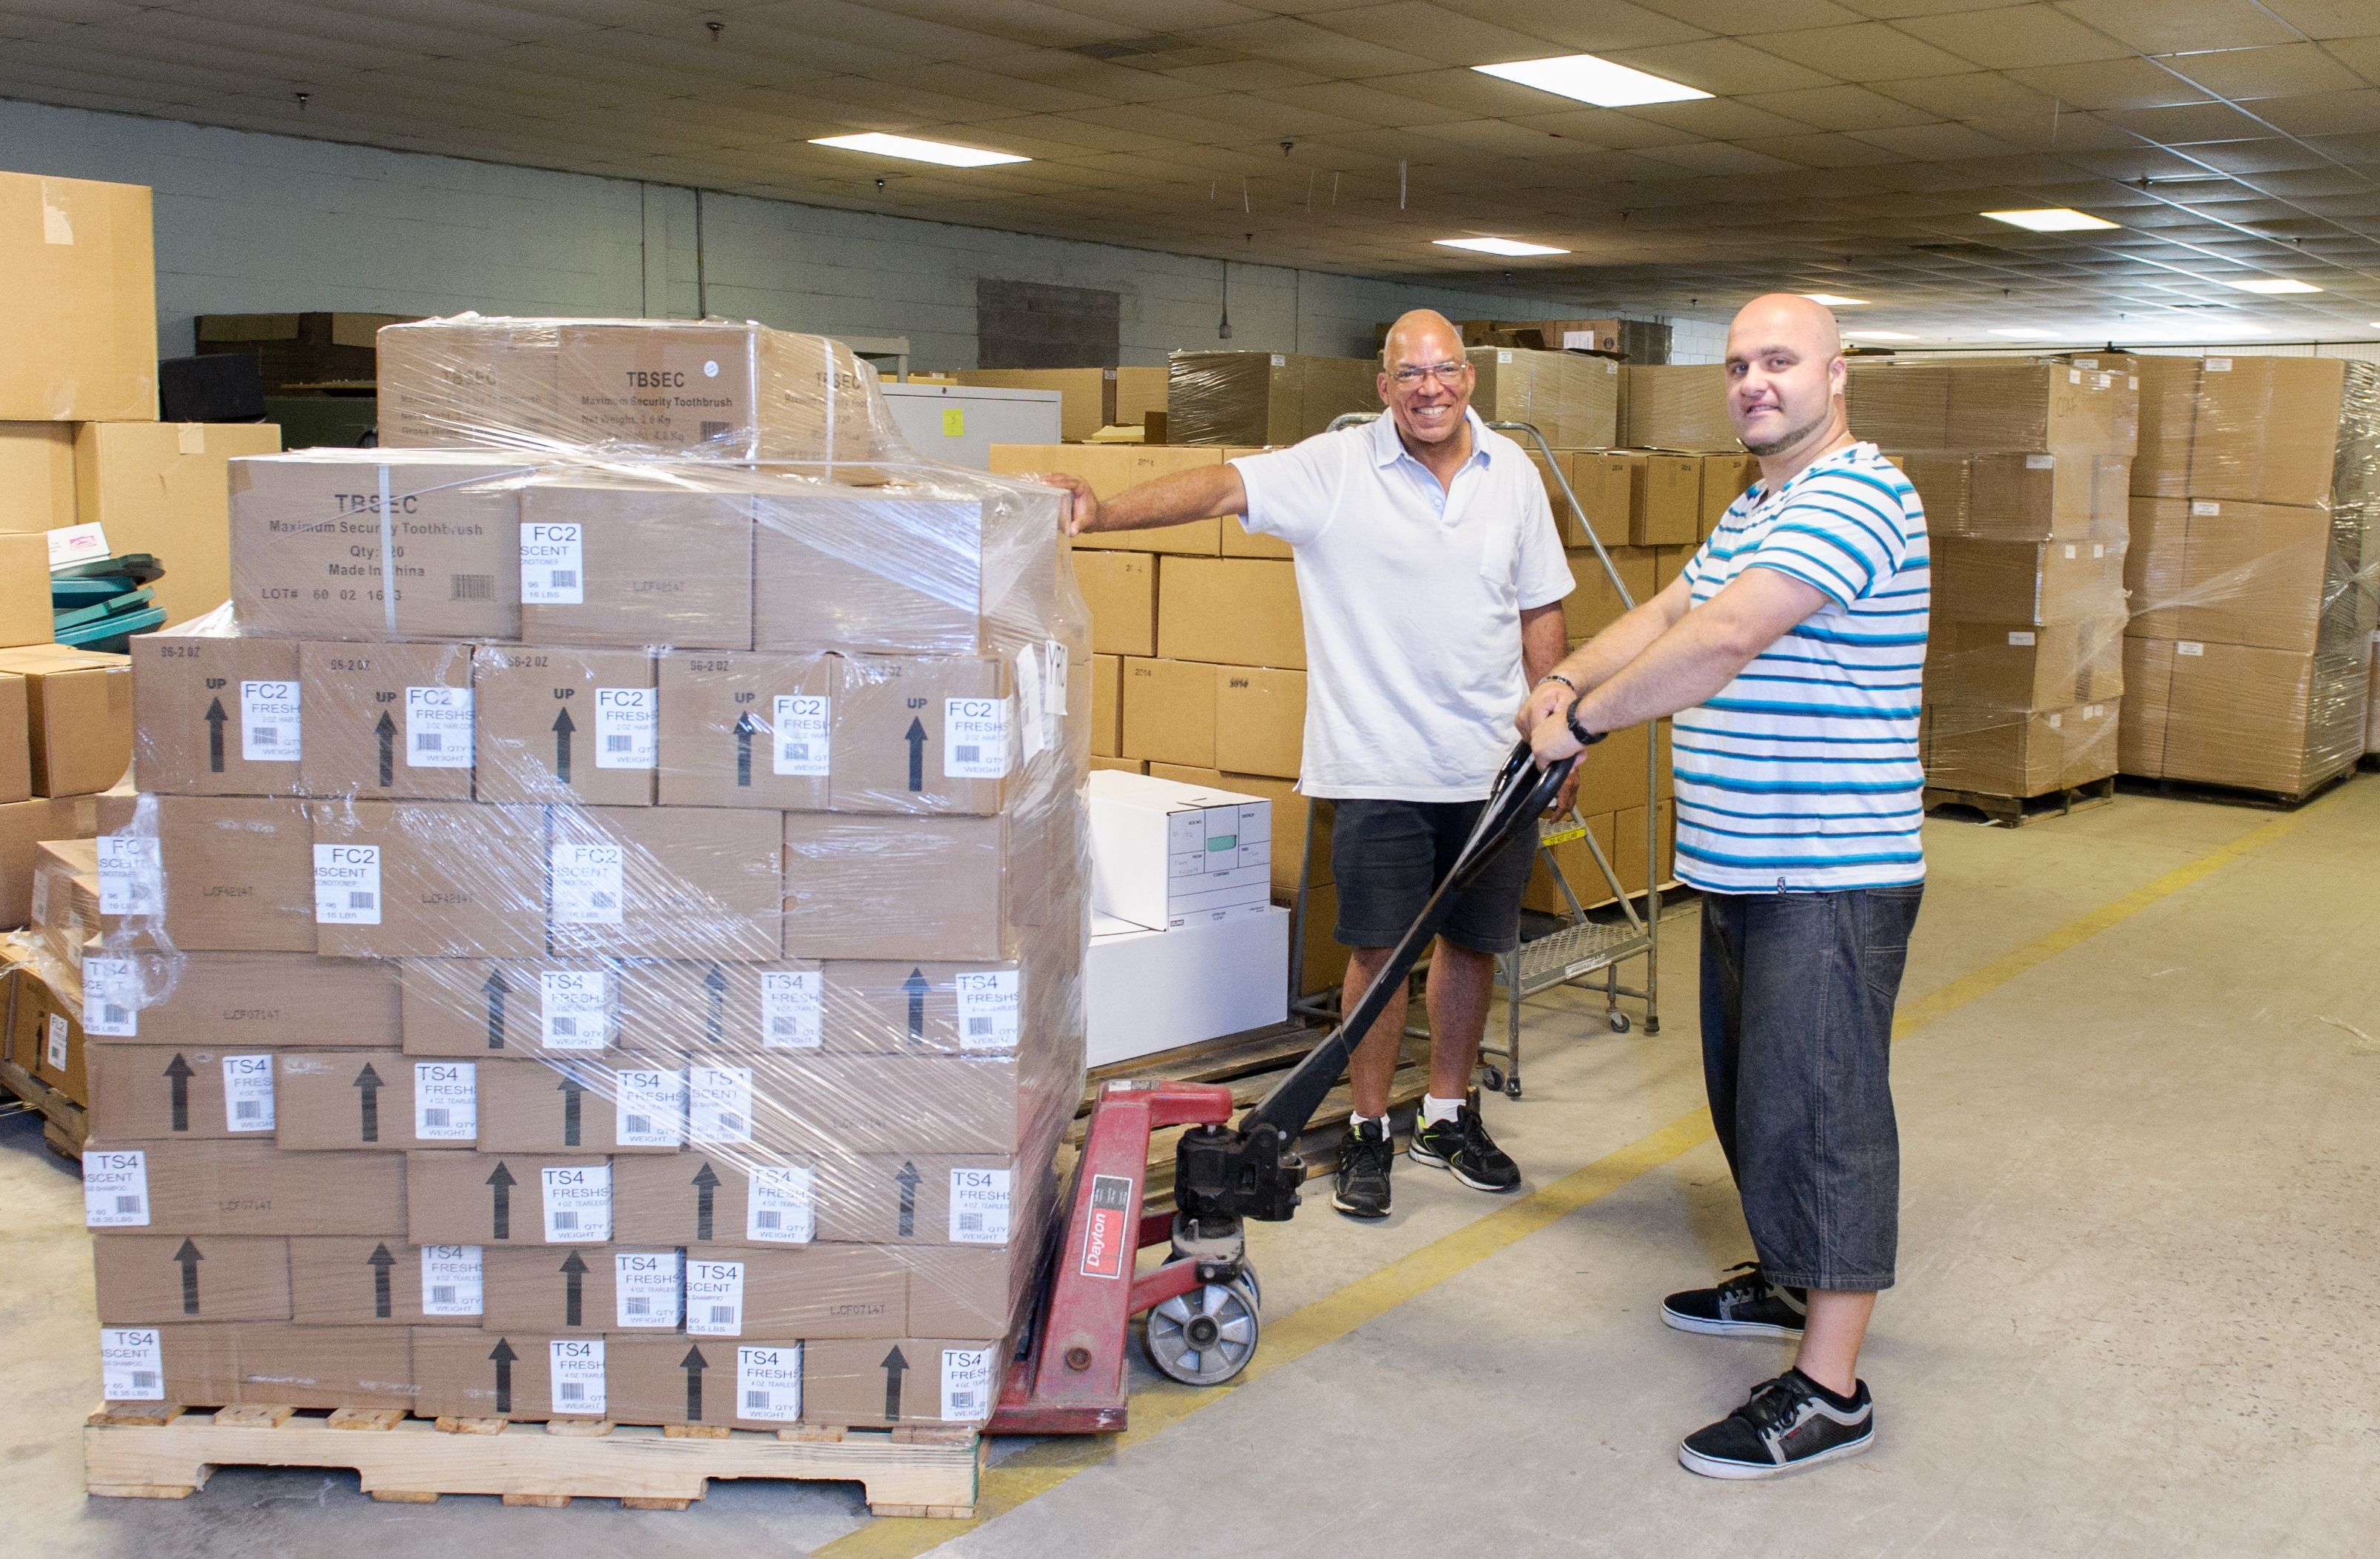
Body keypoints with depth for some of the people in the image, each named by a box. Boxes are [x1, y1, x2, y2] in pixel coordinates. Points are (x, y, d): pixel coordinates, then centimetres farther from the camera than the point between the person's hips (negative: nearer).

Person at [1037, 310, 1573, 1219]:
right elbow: (1221, 488, -19)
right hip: (1379, 764, -4)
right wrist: (1104, 513, -33)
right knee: (1377, 948, 2)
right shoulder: (1336, 469, -7)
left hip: (1494, 764, 4)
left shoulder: (1512, 473, 5)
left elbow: (1540, 610, 12)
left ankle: (1449, 1116, 31)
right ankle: (1369, 1133, 16)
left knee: (1472, 941, 13)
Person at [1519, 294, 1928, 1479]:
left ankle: (1828, 1389, 1)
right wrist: (1565, 681, 5)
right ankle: (1792, 1282, 40)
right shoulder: (1758, 508, 17)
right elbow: (1668, 612, 21)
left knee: (1814, 1111, -7)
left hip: (1829, 878, -10)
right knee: (1751, 1092, 21)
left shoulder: (1854, 497, -18)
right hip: (1743, 868, 10)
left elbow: (1722, 638, -28)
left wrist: (1584, 719, -20)